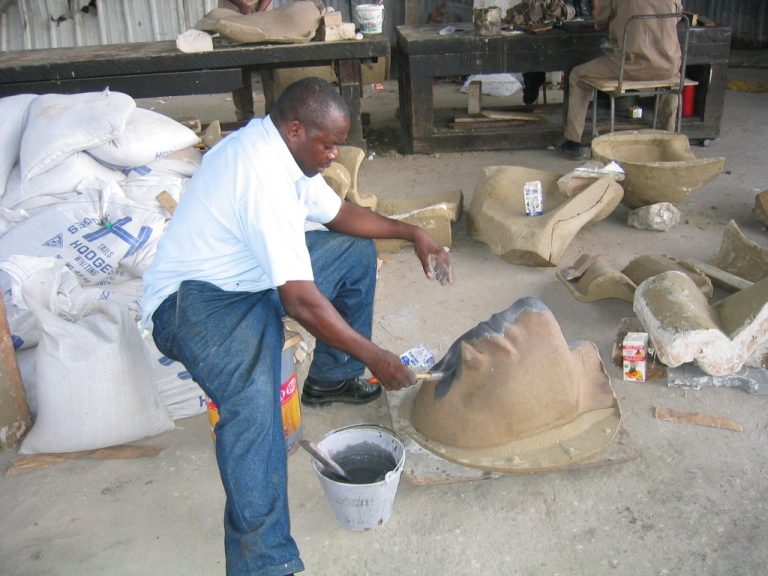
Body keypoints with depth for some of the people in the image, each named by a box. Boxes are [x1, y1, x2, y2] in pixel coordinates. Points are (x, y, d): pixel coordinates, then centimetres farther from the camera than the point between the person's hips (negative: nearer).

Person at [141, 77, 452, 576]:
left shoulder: (284, 148, 1)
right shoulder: (263, 175, -30)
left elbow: (337, 213, 17)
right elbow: (300, 300, -33)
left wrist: (411, 233, 7)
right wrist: (374, 357, -25)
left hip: (251, 275, 10)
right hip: (193, 299, -10)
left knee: (355, 249, 12)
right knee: (254, 394, -38)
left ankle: (331, 378, 25)